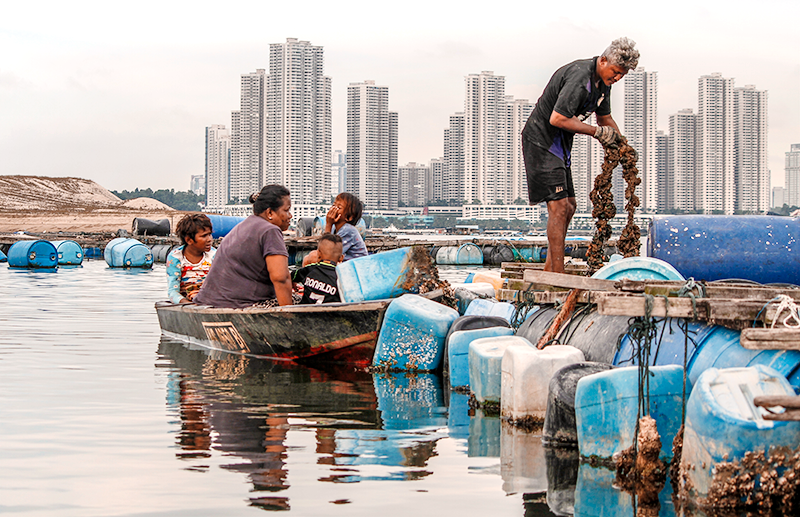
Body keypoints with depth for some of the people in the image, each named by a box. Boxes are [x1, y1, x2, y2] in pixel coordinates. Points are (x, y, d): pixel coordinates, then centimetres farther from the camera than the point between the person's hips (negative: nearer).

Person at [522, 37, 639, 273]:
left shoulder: (603, 80, 7)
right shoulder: (580, 77, -25)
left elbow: (605, 118, 22)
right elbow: (557, 119, -29)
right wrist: (596, 132, -21)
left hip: (559, 145, 10)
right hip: (541, 140, -10)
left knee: (568, 206, 10)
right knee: (559, 206, -14)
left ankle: (549, 271, 17)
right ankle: (558, 277, -13)